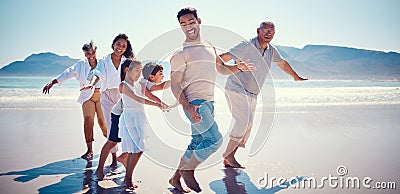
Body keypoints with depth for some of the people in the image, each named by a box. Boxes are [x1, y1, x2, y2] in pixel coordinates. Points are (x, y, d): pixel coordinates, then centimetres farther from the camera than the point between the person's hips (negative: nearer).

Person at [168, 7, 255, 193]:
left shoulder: (210, 48, 15)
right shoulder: (181, 53, -7)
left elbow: (223, 68, 28)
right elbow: (174, 85, -11)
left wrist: (238, 67, 6)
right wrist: (188, 107, -24)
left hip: (208, 103, 8)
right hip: (194, 103, -8)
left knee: (197, 143, 12)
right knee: (215, 139, -13)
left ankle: (176, 177, 25)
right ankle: (188, 170, 5)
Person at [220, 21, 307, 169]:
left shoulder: (272, 50, 8)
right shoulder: (247, 46, -14)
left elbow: (282, 63, 27)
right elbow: (224, 57, -21)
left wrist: (296, 77, 41)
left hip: (252, 95, 8)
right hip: (236, 90, -7)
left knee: (247, 127, 4)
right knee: (244, 121, -22)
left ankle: (229, 158, 12)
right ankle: (227, 156, -12)